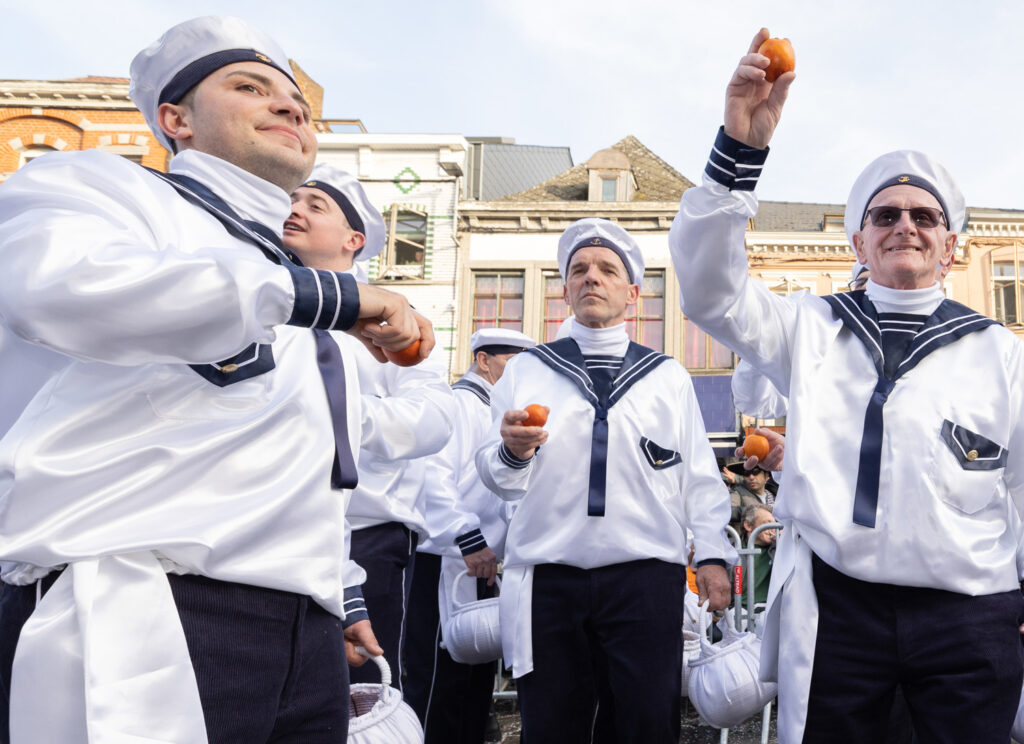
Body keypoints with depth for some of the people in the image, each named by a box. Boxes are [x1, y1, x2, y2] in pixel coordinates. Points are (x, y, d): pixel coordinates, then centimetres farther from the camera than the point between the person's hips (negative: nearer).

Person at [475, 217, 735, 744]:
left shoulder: (667, 377, 14)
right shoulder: (525, 370, 11)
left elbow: (699, 476, 10)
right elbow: (496, 478, 5)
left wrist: (712, 554, 0)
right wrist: (513, 451, -16)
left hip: (645, 578, 0)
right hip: (548, 578, 0)